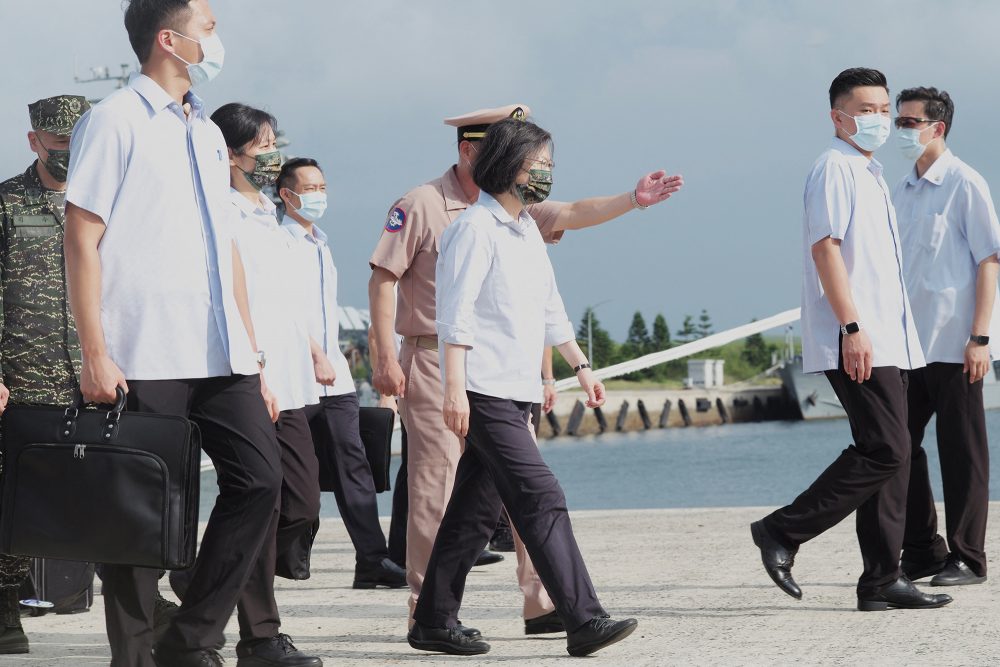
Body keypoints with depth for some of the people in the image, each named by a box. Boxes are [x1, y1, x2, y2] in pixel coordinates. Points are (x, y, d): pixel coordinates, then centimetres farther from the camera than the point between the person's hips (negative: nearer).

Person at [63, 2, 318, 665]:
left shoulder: (208, 134, 20)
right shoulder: (116, 120, -2)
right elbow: (81, 239, -7)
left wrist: (254, 357, 16)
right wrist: (96, 355, -14)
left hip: (221, 356, 7)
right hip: (145, 359, -7)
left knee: (260, 479, -1)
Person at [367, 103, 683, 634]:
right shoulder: (421, 205, -5)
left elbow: (570, 215, 5)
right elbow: (382, 278, -7)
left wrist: (632, 200, -9)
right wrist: (385, 357, -14)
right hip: (435, 361, -6)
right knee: (436, 488, -4)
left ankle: (543, 604, 5)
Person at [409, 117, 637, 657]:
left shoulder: (527, 229, 18)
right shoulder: (476, 228, -9)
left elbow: (550, 308, 27)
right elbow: (456, 315, -15)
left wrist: (580, 366, 25)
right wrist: (453, 388, -21)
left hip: (516, 392, 9)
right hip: (484, 392, -9)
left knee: (476, 511, 10)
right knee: (541, 499, -14)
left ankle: (434, 622, 16)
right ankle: (582, 621, -17)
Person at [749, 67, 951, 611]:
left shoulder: (868, 173, 23)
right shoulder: (835, 168, -7)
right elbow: (825, 247, -16)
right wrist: (852, 327, -23)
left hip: (884, 340, 10)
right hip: (856, 342, -10)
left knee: (890, 454, 7)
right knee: (885, 450, -14)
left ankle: (882, 581, 9)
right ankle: (783, 531, -7)